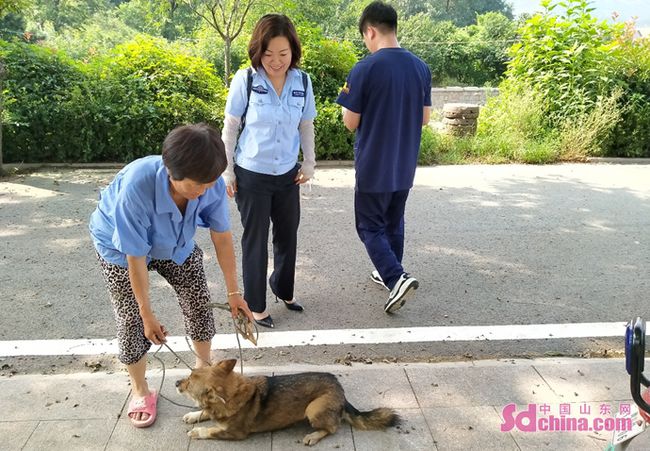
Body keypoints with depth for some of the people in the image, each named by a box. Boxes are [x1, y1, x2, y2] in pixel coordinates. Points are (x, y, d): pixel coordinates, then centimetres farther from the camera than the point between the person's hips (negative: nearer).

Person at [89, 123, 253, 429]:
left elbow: (221, 236, -16)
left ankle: (204, 365, 33)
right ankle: (140, 391, 24)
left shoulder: (211, 184, -32)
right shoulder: (135, 187, -43)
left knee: (199, 303, 4)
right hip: (121, 247, -3)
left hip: (177, 245, 4)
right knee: (132, 321, -1)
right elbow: (136, 258, -32)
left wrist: (233, 292, -9)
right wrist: (148, 314, -21)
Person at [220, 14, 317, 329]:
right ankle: (255, 304, 24)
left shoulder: (302, 82, -5)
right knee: (256, 240, 7)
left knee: (288, 235, 16)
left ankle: (283, 288, 41)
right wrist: (226, 172, -6)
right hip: (251, 175, -3)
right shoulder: (245, 80, -14)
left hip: (288, 175, 4)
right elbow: (230, 128, -6)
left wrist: (309, 163, 6)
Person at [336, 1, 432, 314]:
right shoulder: (421, 68, 2)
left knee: (370, 226, 8)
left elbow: (350, 123, -10)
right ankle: (390, 274, 33)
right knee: (394, 222, 21)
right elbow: (424, 118, 9)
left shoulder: (364, 69, -16)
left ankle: (397, 279, -7)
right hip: (404, 166, 6)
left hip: (373, 167, -6)